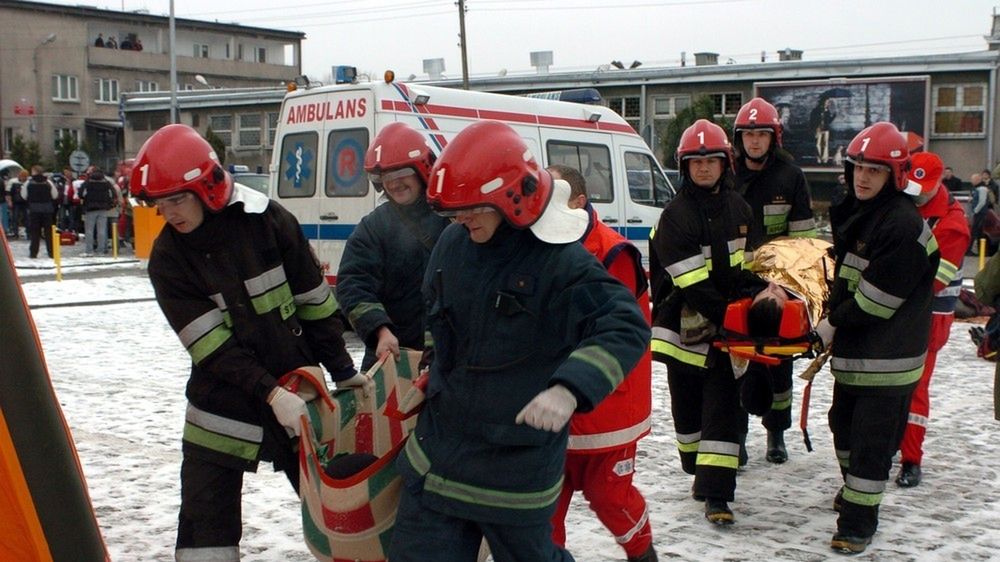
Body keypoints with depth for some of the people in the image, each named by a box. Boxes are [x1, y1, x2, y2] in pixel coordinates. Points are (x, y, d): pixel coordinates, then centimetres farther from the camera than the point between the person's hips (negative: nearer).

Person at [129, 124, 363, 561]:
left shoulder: (269, 221, -10)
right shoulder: (167, 258, -9)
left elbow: (315, 303, -3)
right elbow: (212, 346, -15)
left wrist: (342, 372, 0)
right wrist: (271, 394, -24)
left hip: (296, 391, 0)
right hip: (224, 407, 0)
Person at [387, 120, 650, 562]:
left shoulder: (561, 263, -20)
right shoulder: (452, 244, -1)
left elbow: (627, 327, -29)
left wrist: (571, 388, -43)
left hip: (518, 463, -5)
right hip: (440, 448, 6)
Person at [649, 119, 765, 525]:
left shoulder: (738, 208, 7)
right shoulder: (675, 216, -11)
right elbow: (691, 282, -18)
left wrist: (758, 290, 3)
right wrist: (727, 315, -22)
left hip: (728, 323, 3)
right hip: (687, 323, -3)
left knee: (722, 404, -4)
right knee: (687, 404, 9)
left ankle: (715, 492, -3)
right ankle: (700, 471, 31)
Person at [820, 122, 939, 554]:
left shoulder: (904, 224, -20)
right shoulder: (854, 213, 10)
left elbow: (879, 296, -22)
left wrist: (835, 324, -13)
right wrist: (833, 321, 12)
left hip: (887, 355, -9)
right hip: (853, 347, 10)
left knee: (872, 437, -4)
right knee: (844, 421, 23)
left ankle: (858, 520, 5)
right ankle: (853, 488, 43)